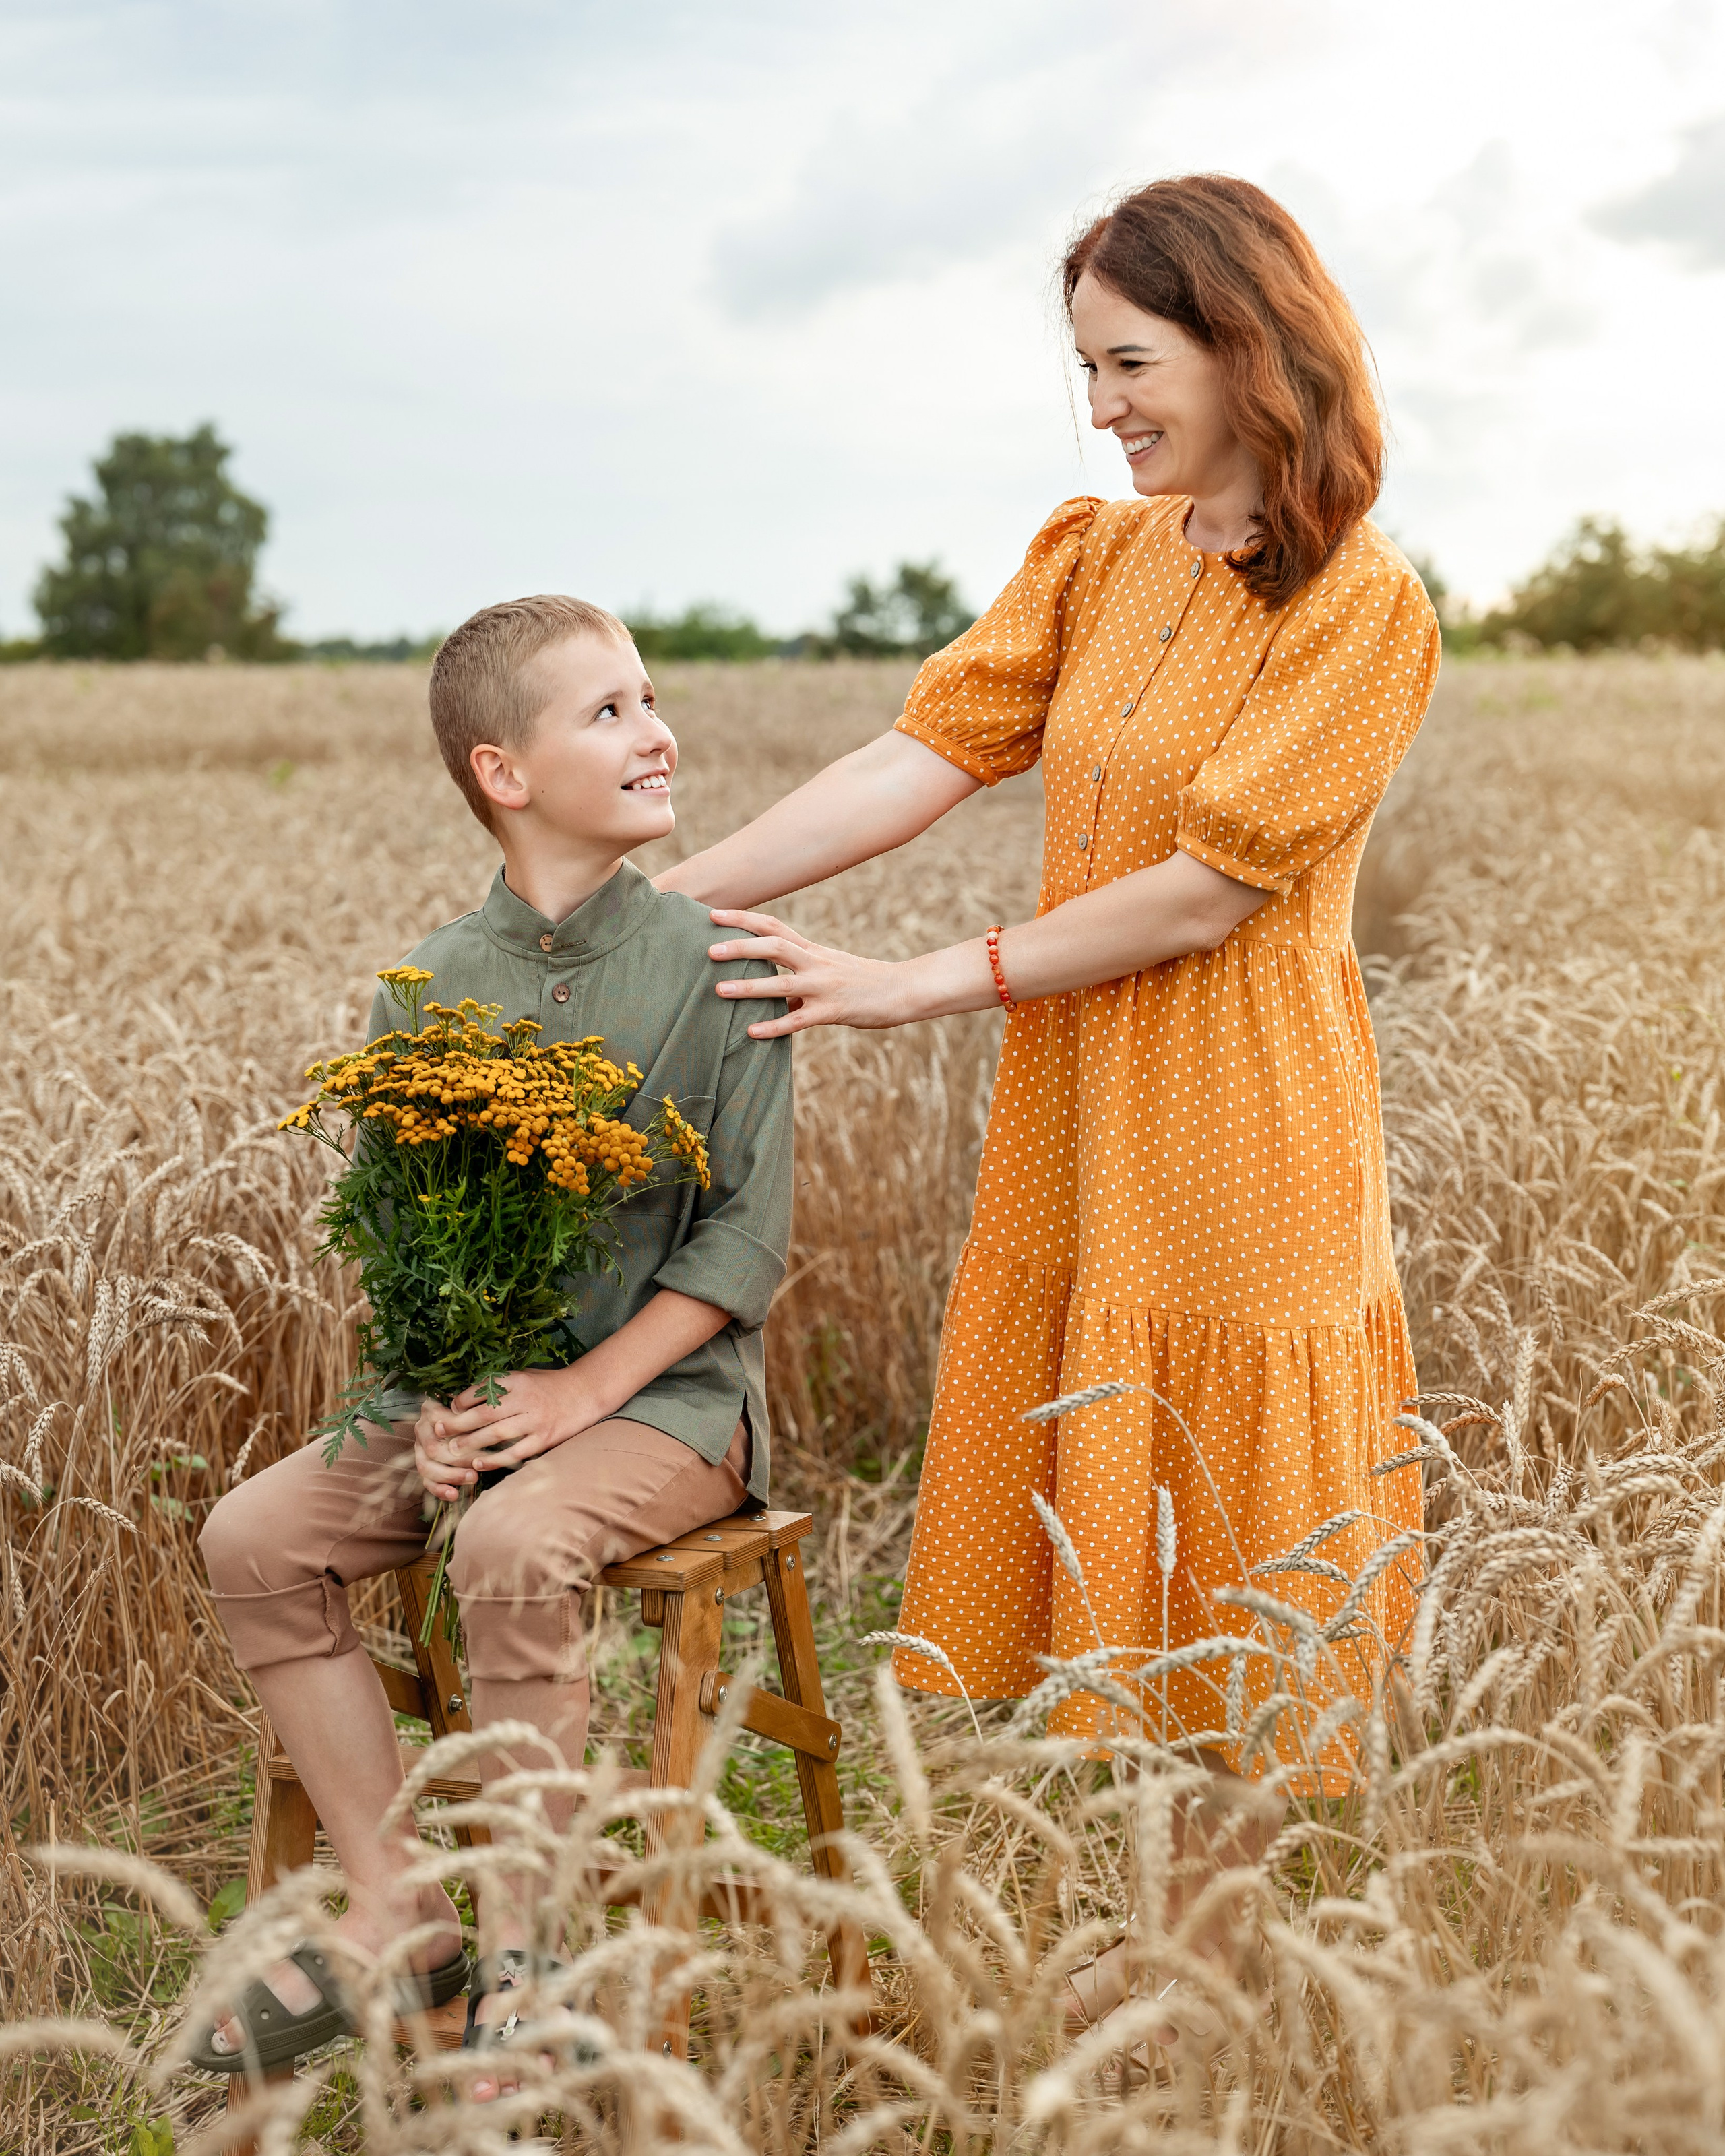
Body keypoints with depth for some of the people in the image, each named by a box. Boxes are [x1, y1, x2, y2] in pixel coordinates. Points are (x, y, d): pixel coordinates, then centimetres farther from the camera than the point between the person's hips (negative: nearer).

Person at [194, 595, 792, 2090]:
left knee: (514, 1548, -32)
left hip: (669, 1389, -5)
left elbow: (749, 1235, -9)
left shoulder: (715, 968, -6)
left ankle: (522, 1956, -13)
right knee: (256, 1537, -12)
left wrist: (586, 1390, -17)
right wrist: (441, 1398, -10)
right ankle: (398, 1909, -2)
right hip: (481, 1387, 5)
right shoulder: (430, 988, 4)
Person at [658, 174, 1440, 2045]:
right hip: (1073, 1111, 6)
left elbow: (1203, 893, -18)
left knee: (1221, 1507, 7)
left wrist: (917, 987, -15)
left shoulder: (1364, 608, -13)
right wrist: (659, 899, -11)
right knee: (1081, 1491, 13)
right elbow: (922, 755, -2)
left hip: (1239, 1125, -6)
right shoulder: (1092, 558, 7)